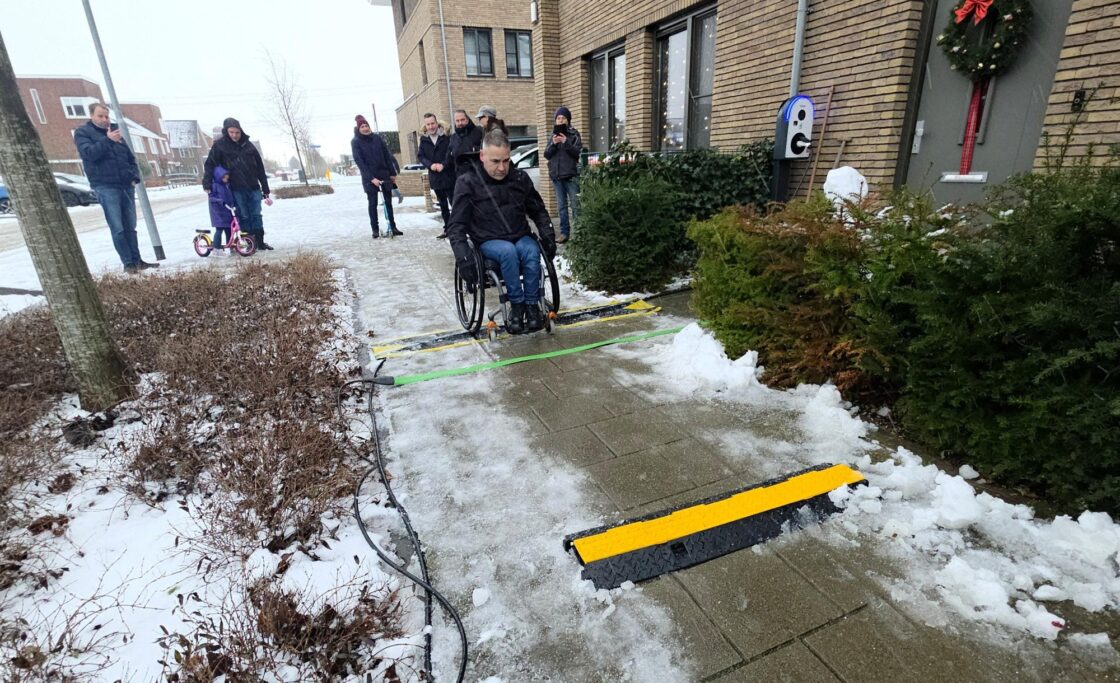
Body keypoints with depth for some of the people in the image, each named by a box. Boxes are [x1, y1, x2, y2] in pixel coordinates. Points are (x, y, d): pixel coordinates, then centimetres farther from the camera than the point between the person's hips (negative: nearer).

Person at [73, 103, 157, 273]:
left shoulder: (115, 130, 16)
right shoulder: (82, 132, 2)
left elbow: (130, 156, 19)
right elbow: (88, 153, -14)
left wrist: (135, 176, 5)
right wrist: (107, 140, -23)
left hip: (126, 185, 5)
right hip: (106, 187, -5)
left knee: (130, 227, 8)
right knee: (117, 229, -8)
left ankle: (136, 260, 13)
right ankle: (128, 263, -6)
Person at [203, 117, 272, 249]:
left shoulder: (248, 145, 8)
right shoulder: (220, 145, 0)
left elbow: (260, 168, 10)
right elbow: (210, 164, 0)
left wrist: (265, 190, 8)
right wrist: (207, 183, -12)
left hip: (253, 187, 3)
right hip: (237, 189, -2)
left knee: (256, 215, 5)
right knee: (244, 216, -1)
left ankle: (260, 242, 11)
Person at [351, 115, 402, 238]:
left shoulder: (377, 137, 4)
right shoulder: (355, 142, -5)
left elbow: (387, 156, 7)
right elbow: (359, 162, -13)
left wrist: (392, 172, 3)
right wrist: (371, 178, -21)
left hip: (384, 174, 3)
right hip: (369, 178, -3)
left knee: (388, 201, 6)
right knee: (373, 204, 1)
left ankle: (393, 227, 12)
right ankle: (375, 229, 8)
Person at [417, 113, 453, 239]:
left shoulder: (446, 136, -5)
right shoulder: (424, 139, 7)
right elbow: (420, 156, 5)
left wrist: (443, 165, -20)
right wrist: (430, 165, -13)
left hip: (449, 175, -5)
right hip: (434, 177, 5)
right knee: (443, 205, 12)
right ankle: (447, 229, 21)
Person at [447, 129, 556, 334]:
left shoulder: (520, 178, 4)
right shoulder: (468, 183, -6)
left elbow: (538, 210, 18)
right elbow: (456, 226, -7)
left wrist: (547, 234, 2)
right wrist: (463, 256, -21)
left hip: (520, 237, 3)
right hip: (489, 241, -2)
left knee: (532, 252, -31)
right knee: (508, 251, -35)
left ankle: (531, 304, -18)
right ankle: (516, 304, -20)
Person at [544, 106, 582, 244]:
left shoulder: (574, 135, 2)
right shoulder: (553, 135, 13)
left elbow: (579, 152, -8)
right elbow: (546, 155, 7)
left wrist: (566, 143, -19)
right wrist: (553, 144, -10)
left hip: (571, 175, -4)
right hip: (556, 176, 4)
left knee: (575, 205, -7)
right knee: (561, 206, 7)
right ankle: (564, 232, 12)